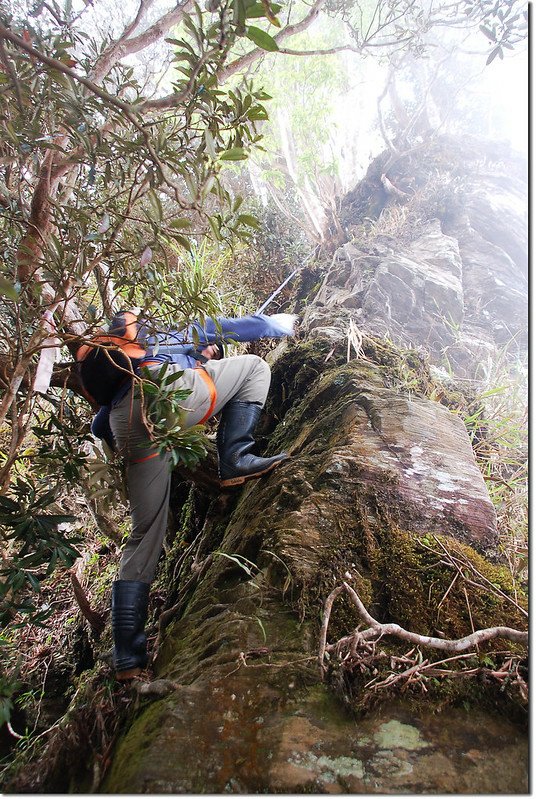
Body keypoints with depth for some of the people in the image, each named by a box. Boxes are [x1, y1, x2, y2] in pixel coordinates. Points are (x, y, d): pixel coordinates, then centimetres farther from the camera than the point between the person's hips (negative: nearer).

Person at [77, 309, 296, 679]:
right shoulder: (185, 336, 35)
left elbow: (100, 426, 37)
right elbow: (231, 328, 39)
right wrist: (284, 322, 53)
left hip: (125, 424, 5)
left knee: (143, 538, 11)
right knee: (253, 366, 16)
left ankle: (128, 657, 7)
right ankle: (236, 459, -2)